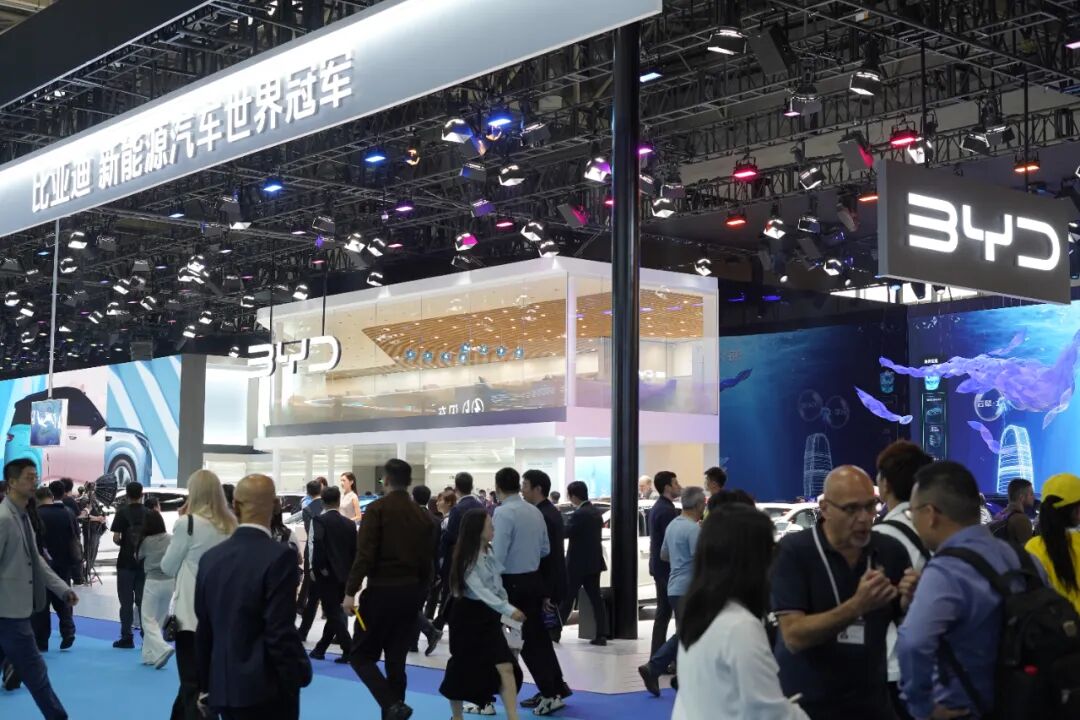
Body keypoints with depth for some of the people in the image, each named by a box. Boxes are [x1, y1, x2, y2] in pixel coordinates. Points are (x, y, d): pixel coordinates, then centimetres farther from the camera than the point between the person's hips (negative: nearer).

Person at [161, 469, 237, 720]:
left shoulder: (188, 523, -12)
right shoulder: (230, 525, 5)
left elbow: (168, 567, -1)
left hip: (192, 614, -6)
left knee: (193, 685, -1)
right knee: (207, 681, 18)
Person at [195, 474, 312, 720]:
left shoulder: (211, 557, 4)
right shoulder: (278, 556, -15)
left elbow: (204, 630, 10)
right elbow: (280, 632, -18)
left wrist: (205, 685, 19)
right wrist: (299, 675, -7)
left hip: (223, 687, 6)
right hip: (265, 690, -6)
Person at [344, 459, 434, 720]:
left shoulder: (377, 509, -9)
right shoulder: (422, 515, 8)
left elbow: (365, 555, -16)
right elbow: (426, 560, 11)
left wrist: (350, 591, -13)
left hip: (382, 590, -5)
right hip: (411, 592, 6)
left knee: (361, 655, 3)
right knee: (396, 658, 13)